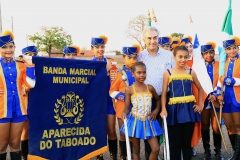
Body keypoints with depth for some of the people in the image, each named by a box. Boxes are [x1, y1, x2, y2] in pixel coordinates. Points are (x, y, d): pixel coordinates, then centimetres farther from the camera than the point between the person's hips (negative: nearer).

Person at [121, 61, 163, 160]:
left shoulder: (150, 88, 1)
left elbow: (158, 99, 18)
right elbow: (127, 108, -6)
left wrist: (156, 110, 3)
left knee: (156, 149, 0)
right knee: (136, 150, 10)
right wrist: (124, 113, -27)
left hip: (148, 121, 3)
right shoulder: (129, 89, -7)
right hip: (135, 121, -3)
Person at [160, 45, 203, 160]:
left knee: (187, 141, 11)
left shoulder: (191, 72, 5)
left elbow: (200, 89, 17)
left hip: (189, 108, 2)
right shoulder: (168, 73, -1)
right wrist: (163, 109, -13)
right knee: (175, 142, 5)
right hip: (174, 109, -2)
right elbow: (164, 93, -2)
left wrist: (199, 104, 8)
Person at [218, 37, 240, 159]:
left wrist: (228, 80, -16)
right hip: (226, 97, 6)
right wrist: (219, 94, -1)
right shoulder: (224, 62, 12)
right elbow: (220, 79, 11)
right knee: (229, 126, 11)